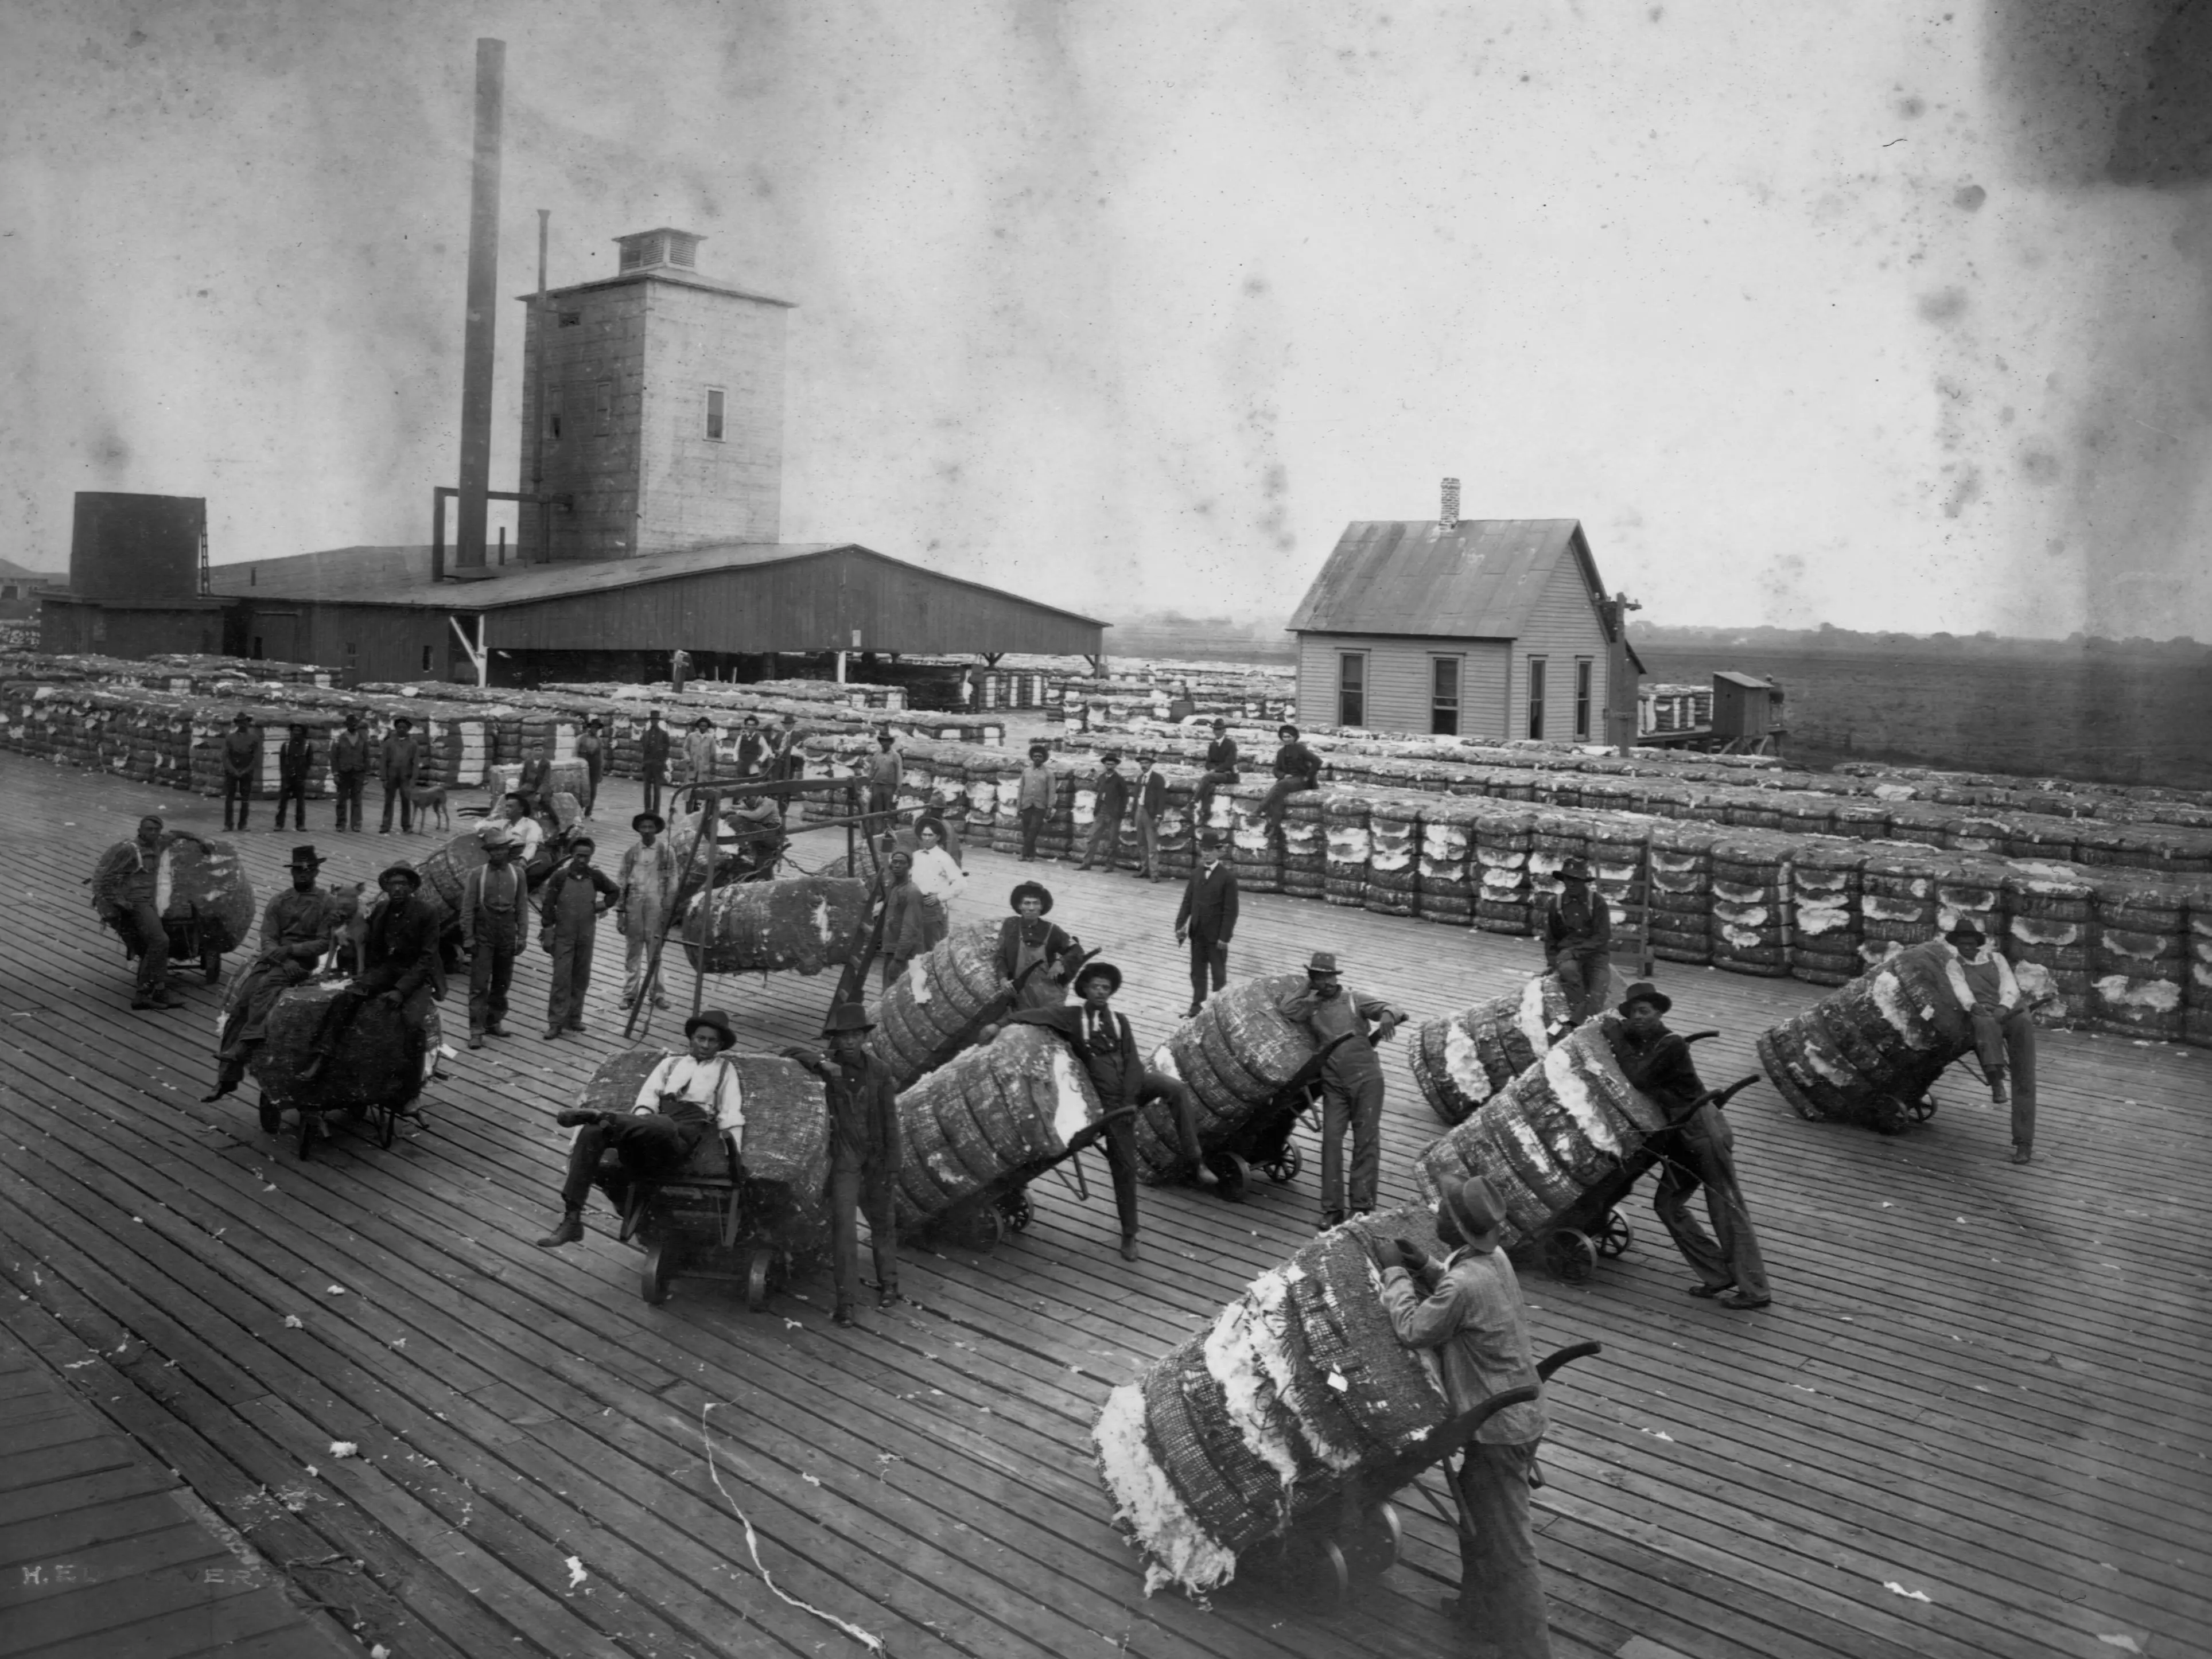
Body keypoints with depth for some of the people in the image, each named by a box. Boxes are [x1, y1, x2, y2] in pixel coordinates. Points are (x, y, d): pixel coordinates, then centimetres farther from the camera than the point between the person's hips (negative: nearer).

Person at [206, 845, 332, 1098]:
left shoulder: (325, 903, 3)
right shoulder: (278, 902, 14)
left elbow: (325, 942, -4)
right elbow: (268, 938, 5)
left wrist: (290, 949, -16)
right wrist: (279, 956, -16)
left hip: (303, 961, -3)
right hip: (273, 959, 4)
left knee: (266, 984, -33)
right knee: (239, 1003, -14)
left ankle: (246, 1045, -37)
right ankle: (227, 1077, -13)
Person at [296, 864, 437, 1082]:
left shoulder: (427, 914, -6)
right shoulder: (378, 912, 9)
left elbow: (428, 958, -10)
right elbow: (369, 945, 24)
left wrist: (402, 990, -18)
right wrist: (367, 974, 9)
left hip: (414, 974, -4)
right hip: (384, 969, 4)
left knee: (414, 1024, -30)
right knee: (345, 997, -24)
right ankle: (321, 1056, -28)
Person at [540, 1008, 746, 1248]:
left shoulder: (725, 1069, 24)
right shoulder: (671, 1062, 31)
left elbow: (731, 1112, 13)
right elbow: (649, 1093, 16)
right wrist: (641, 1124, -6)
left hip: (683, 1134, -4)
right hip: (653, 1127, 4)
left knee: (663, 1125, -44)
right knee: (591, 1133, -25)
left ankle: (600, 1117, -26)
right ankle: (571, 1219, -24)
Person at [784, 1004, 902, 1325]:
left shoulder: (879, 1072, -2)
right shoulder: (827, 1067, -5)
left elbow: (890, 1125, 0)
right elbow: (789, 1054, -2)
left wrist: (892, 1171, -1)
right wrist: (819, 1061, -19)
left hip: (875, 1157, 2)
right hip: (843, 1156, -2)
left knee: (882, 1221, 15)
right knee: (842, 1224, -11)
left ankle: (888, 1283, 35)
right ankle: (846, 1300, -9)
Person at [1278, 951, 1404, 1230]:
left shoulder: (1354, 1000, 14)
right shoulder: (1310, 1007, 19)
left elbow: (1396, 1011, 4)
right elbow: (1287, 1009, -3)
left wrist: (1388, 1016, -21)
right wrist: (1307, 989, 12)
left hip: (1365, 1076, -1)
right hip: (1333, 1082, 1)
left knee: (1366, 1140, -5)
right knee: (1331, 1139, -8)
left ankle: (1362, 1207, -3)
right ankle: (1332, 1209, -5)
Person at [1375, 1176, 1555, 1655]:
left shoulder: (1465, 1284, -30)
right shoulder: (1492, 1256, -2)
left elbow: (1413, 1329, -18)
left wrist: (1395, 1272, -7)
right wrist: (1425, 1267, -3)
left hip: (1498, 1428, -10)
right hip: (1515, 1413, 10)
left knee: (1506, 1543, 3)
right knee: (1475, 1516, 27)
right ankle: (1480, 1609, 44)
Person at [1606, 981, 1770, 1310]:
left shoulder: (1671, 1045, -16)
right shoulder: (1637, 1042, 10)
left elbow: (1638, 1076, -24)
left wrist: (1617, 1040, -15)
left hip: (1704, 1128, -9)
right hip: (1681, 1136, 9)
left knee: (1726, 1207, -6)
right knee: (1667, 1203, 6)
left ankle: (1755, 1290, -1)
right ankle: (1719, 1275, 10)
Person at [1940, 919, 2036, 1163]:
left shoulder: (1996, 959, 25)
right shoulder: (1953, 964, 20)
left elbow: (2010, 987, 9)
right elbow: (1960, 988, -1)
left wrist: (2003, 1008, -14)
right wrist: (1973, 1006, -24)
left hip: (2012, 1012, 2)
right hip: (1983, 1016, -2)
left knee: (2023, 1080, -16)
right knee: (1987, 1025, -42)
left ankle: (2024, 1142, -20)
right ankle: (1997, 1082, -63)